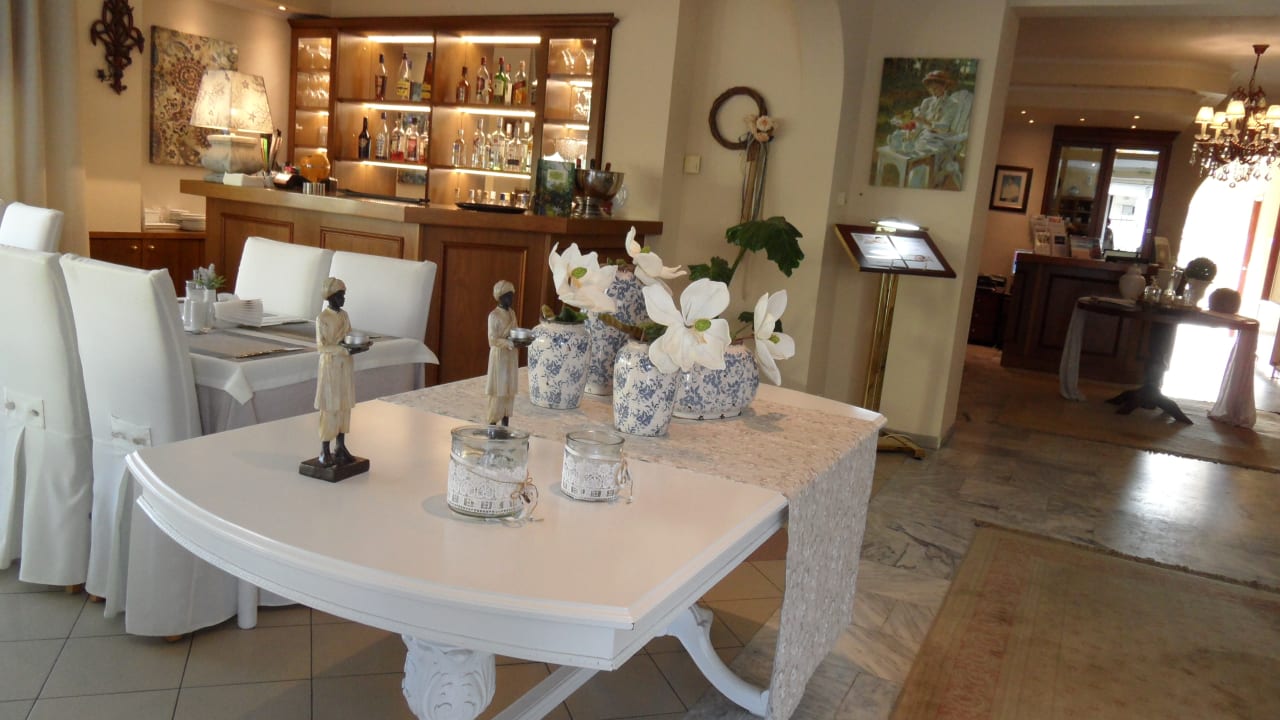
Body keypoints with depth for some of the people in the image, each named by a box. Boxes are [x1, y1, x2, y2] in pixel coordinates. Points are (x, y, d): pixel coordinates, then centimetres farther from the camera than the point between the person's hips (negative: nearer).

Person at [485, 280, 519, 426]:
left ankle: (505, 425, 16)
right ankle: (492, 425, 2)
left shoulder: (512, 313, 10)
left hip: (511, 356, 7)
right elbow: (493, 340, -18)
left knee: (510, 390, 9)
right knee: (498, 391, -5)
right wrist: (510, 343, -30)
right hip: (499, 355, -7)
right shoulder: (494, 315, -13)